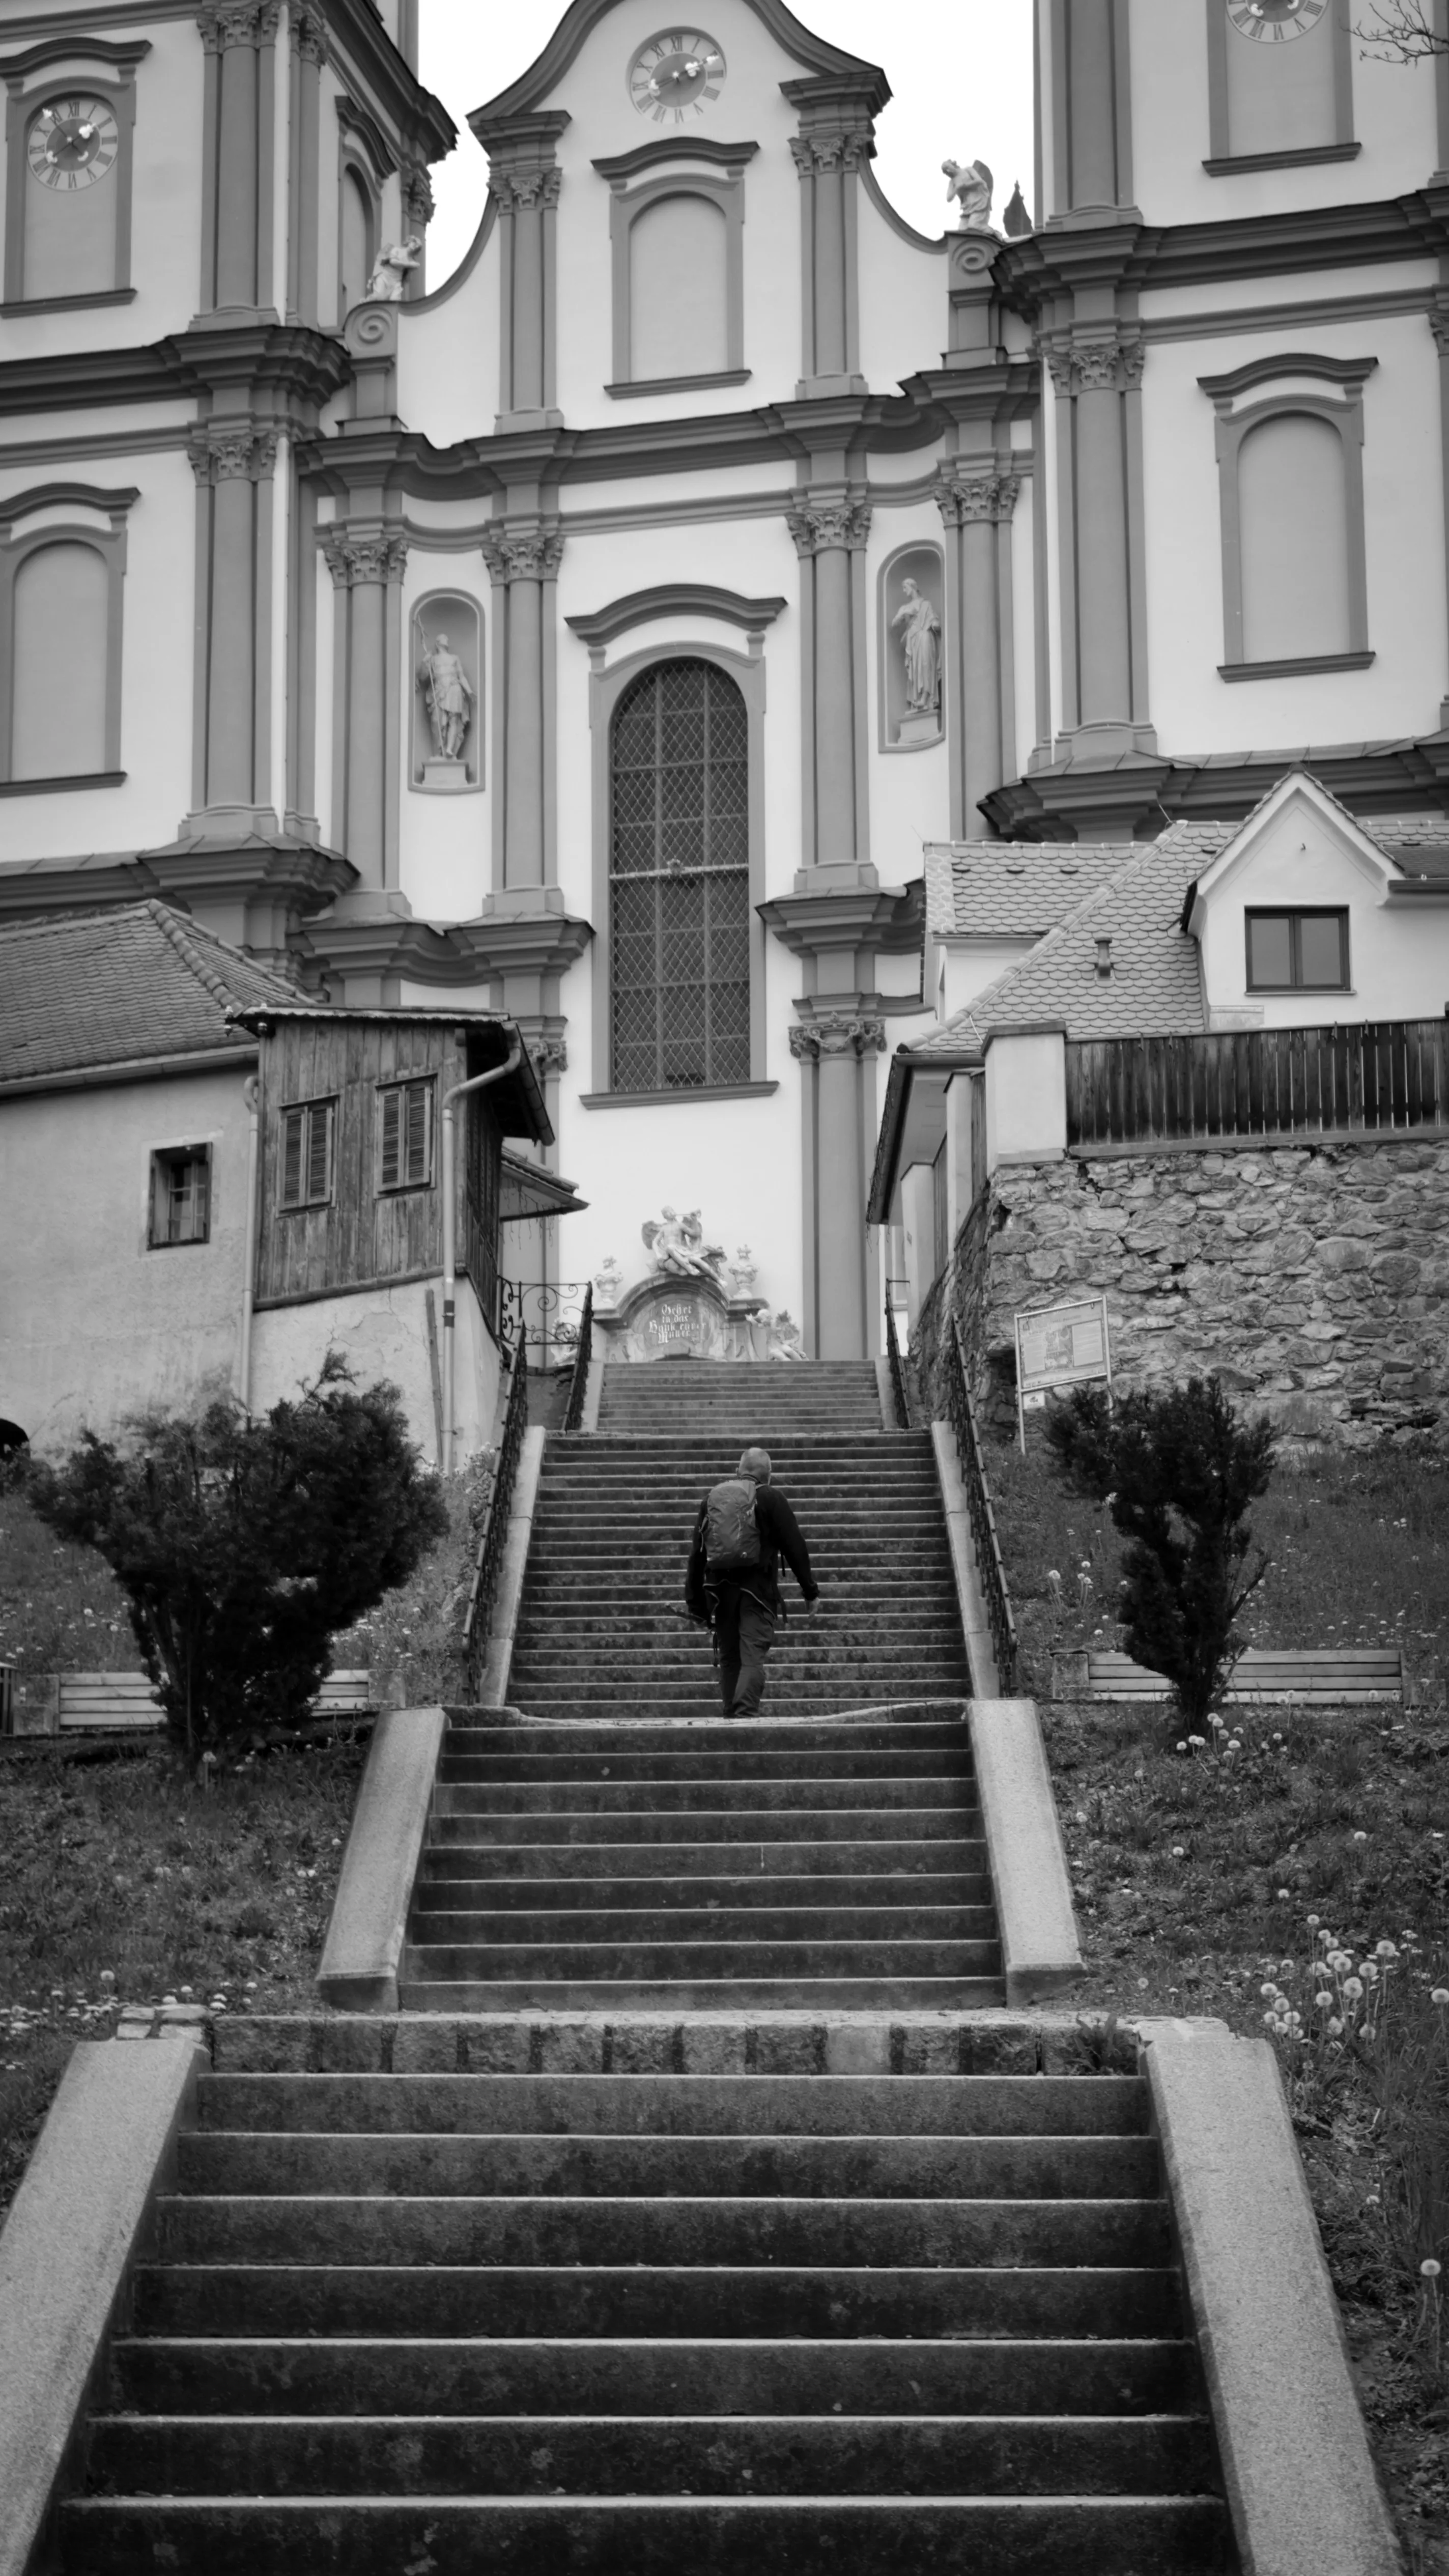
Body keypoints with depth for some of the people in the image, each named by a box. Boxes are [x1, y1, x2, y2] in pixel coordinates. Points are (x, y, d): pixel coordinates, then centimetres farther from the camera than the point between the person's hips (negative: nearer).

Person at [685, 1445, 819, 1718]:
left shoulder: (711, 1498, 13)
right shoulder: (769, 1497, -1)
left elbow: (697, 1553, 13)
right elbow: (795, 1547, -2)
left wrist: (695, 1603, 16)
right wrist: (810, 1591, 4)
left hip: (719, 1590, 4)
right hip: (757, 1590, -4)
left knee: (729, 1659, 13)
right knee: (753, 1657, -9)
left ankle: (731, 1716, 12)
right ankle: (746, 1713, -24)